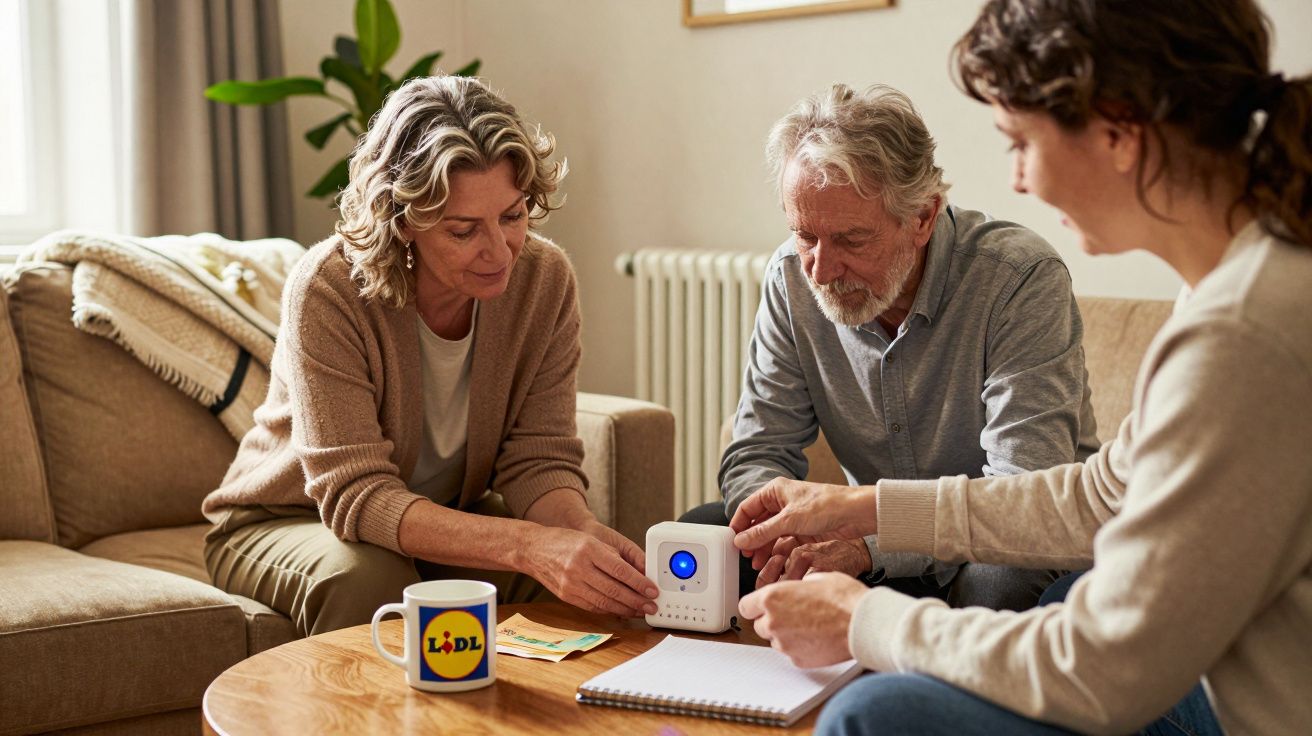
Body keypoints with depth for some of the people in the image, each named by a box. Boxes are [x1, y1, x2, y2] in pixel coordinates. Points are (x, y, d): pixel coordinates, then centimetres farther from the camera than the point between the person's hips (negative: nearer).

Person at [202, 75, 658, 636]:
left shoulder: (543, 279, -14)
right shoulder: (328, 290, -27)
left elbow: (539, 461, -13)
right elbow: (355, 495, -32)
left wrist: (582, 530, -37)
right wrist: (526, 543, -46)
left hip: (445, 521, 3)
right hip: (285, 527, -3)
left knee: (558, 569, -24)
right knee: (367, 578, -35)